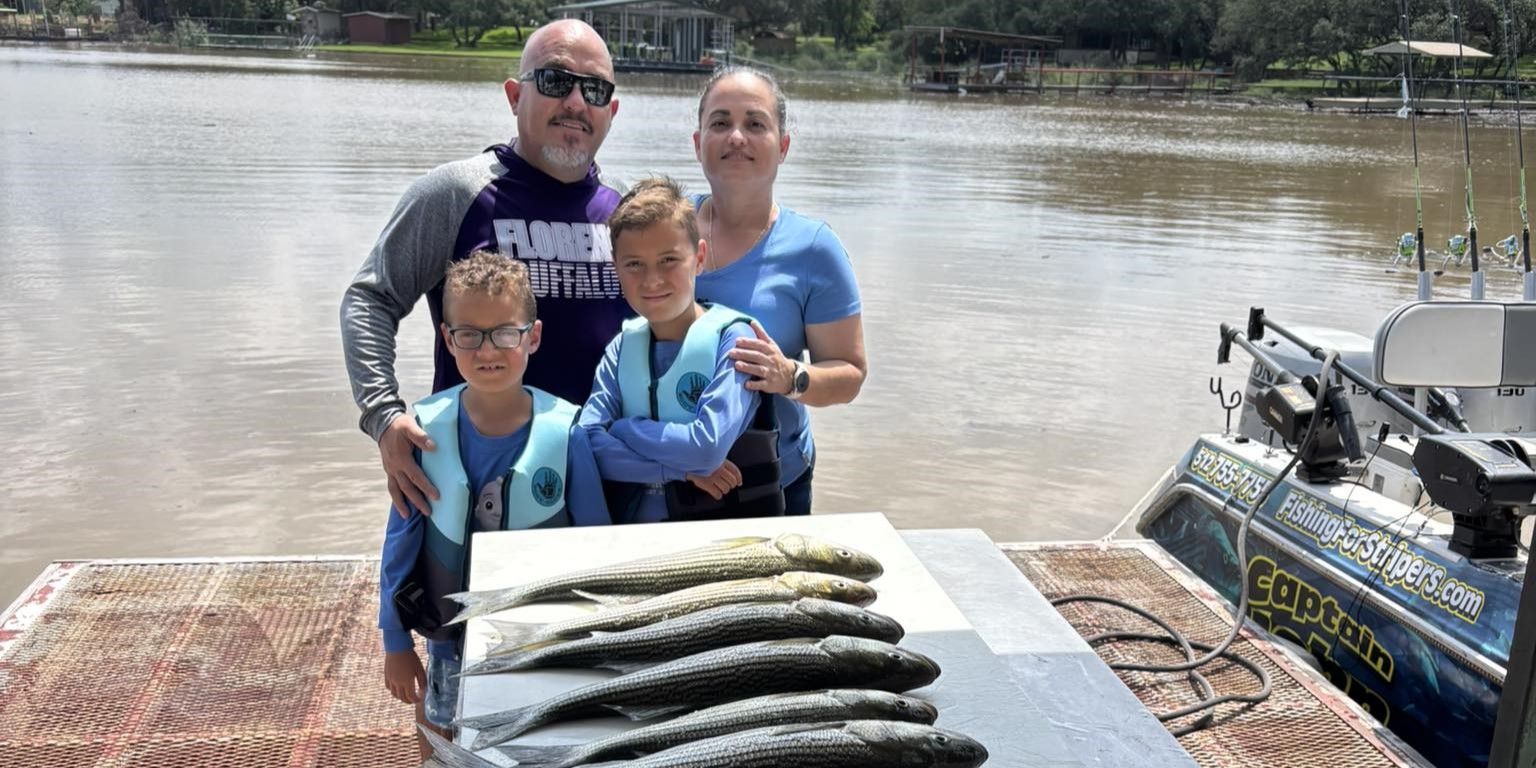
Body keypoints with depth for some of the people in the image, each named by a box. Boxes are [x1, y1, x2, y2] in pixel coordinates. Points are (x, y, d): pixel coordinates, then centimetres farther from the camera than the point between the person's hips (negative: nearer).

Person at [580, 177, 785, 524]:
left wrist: (620, 428, -5)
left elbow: (707, 446, -16)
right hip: (636, 534, 2)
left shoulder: (732, 336, -5)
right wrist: (680, 467, -13)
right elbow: (587, 443, -4)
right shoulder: (623, 347, 7)